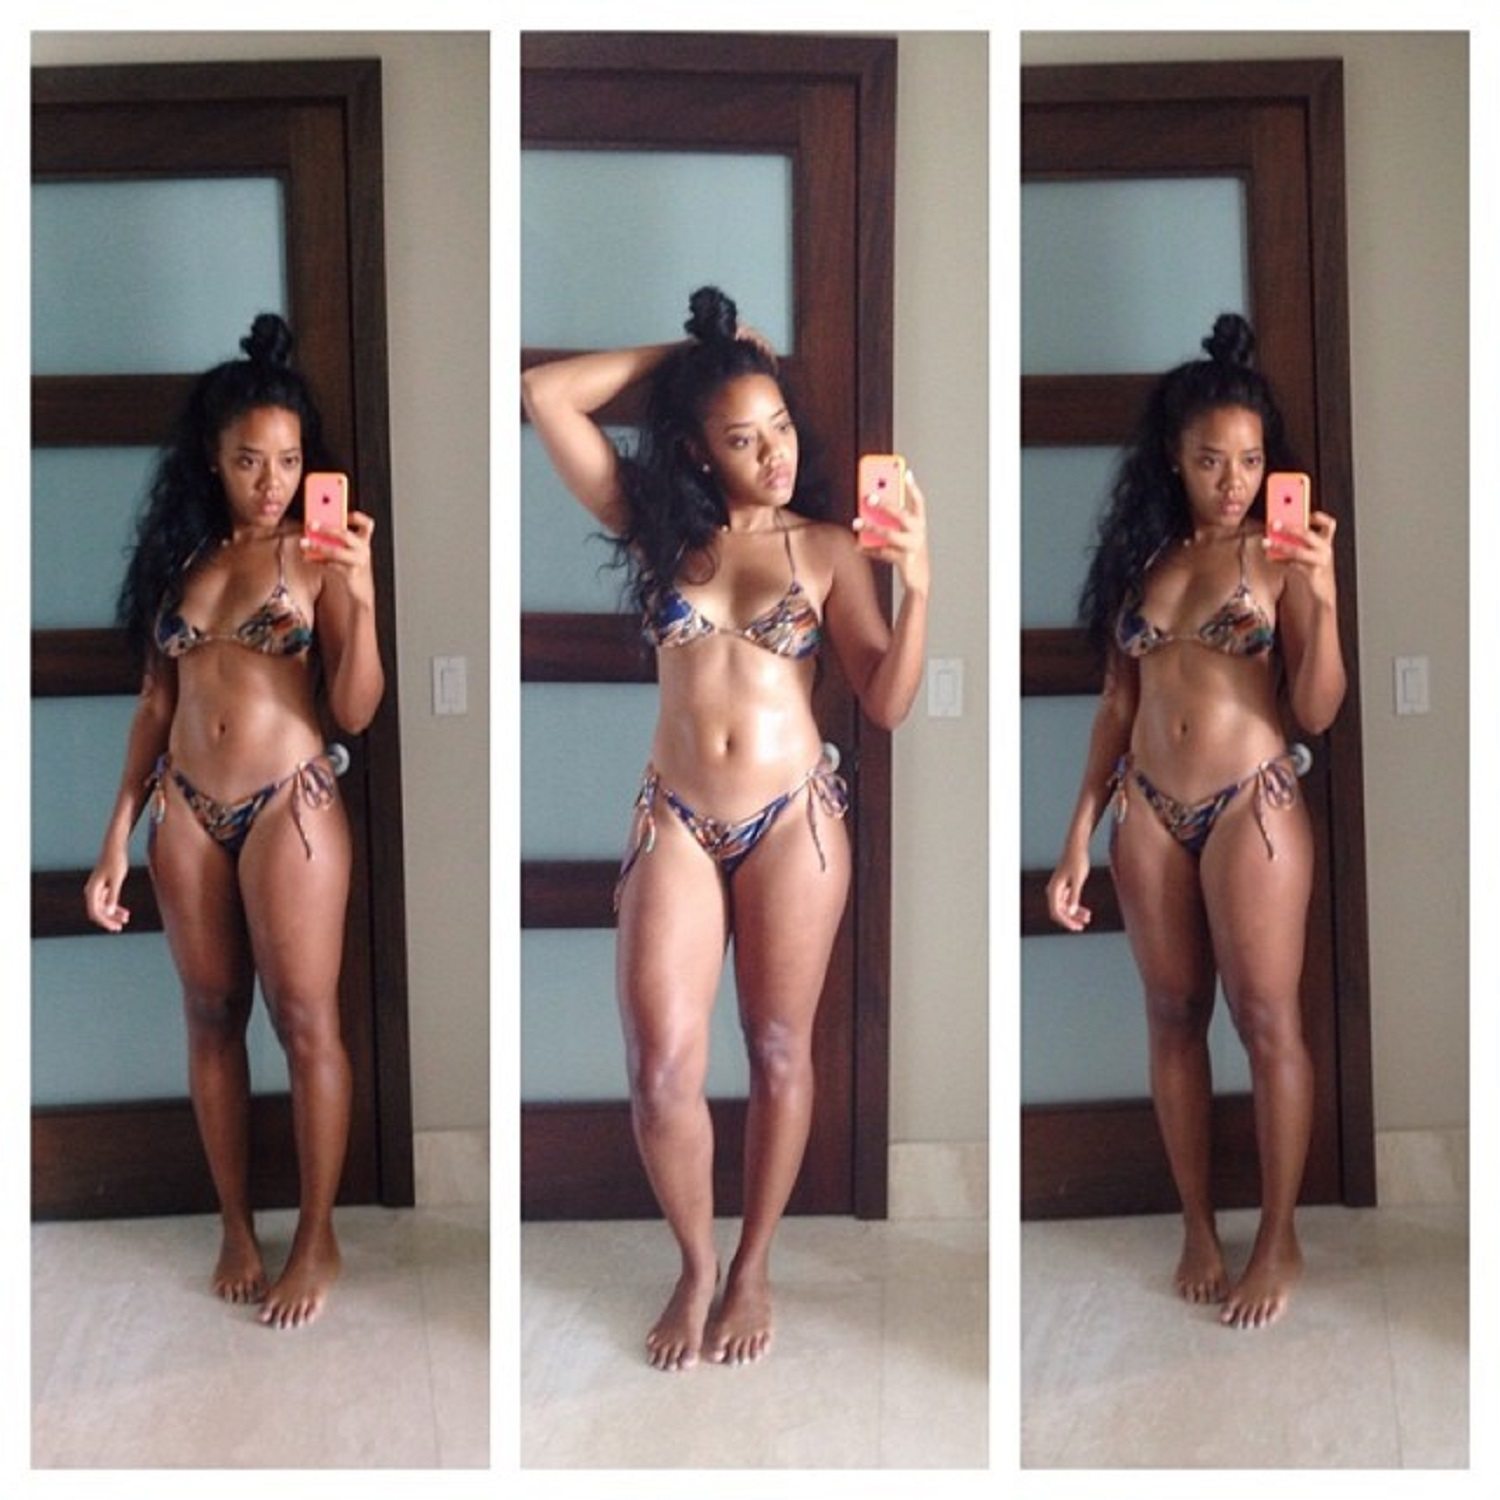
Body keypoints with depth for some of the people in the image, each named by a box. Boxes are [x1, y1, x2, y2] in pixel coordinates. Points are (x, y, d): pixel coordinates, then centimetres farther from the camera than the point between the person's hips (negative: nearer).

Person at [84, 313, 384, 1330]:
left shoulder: (319, 555, -5)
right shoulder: (180, 554, 7)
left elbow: (358, 710, -12)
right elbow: (156, 703, 10)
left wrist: (362, 598, -27)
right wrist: (118, 834, 7)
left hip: (290, 804, -4)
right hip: (187, 810, 4)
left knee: (305, 1020, 1)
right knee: (213, 1017, 11)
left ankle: (317, 1238, 14)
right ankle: (236, 1226, 25)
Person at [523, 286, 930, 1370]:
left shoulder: (829, 547, 1)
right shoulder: (659, 528, 5)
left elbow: (888, 705, -5)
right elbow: (544, 394, 0)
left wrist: (918, 584, -19)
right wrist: (685, 352, 2)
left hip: (795, 820, -1)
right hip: (676, 823, 1)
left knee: (779, 1050, 9)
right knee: (662, 1069, -4)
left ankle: (753, 1267, 28)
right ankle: (695, 1261, 20)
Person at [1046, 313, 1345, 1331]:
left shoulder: (1281, 555, -5)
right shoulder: (1141, 555, 6)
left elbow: (1319, 711, -11)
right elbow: (1119, 703, 10)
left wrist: (1324, 598, -25)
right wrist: (1079, 835, 6)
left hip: (1252, 805, -4)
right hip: (1149, 811, 4)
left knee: (1267, 1020, 1)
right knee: (1174, 1017, 11)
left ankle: (1279, 1238, 16)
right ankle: (1198, 1225, 24)